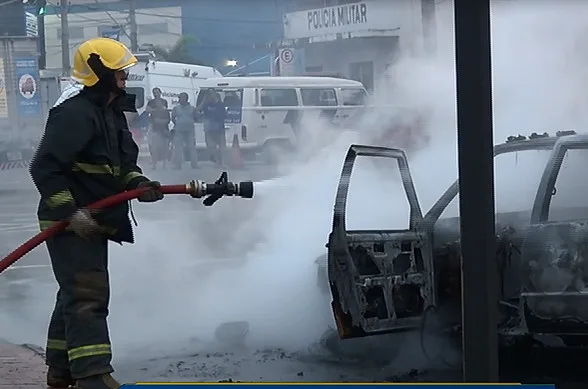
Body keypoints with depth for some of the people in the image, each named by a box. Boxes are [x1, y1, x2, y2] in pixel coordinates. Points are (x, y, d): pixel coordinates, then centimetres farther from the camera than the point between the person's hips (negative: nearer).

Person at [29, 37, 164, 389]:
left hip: (94, 223, 11)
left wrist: (139, 184, -3)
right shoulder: (75, 114, -19)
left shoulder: (112, 113, 14)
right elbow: (45, 168, -23)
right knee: (87, 297, -15)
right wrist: (70, 212, -27)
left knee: (76, 296, 17)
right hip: (70, 225, -11)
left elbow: (124, 163, 19)